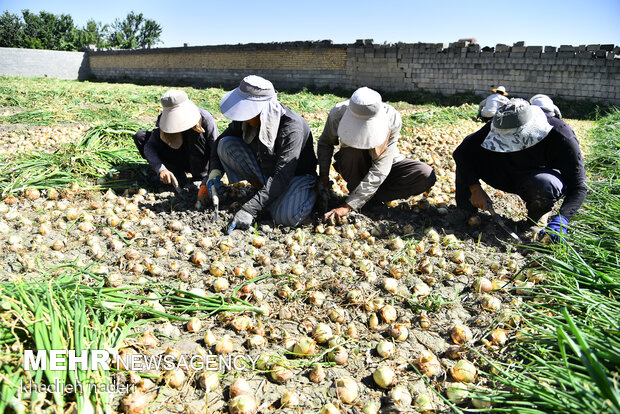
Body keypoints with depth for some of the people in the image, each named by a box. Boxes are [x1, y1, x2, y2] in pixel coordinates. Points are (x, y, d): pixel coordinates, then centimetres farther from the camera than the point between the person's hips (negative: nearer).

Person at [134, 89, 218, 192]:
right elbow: (150, 146, -25)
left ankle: (201, 177, -20)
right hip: (179, 160, 4)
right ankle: (178, 176, -16)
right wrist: (161, 169, -43)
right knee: (140, 137, -15)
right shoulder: (163, 120, -18)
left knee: (194, 132, -34)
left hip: (201, 162, -4)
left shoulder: (205, 118, -25)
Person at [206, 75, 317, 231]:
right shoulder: (246, 119, -13)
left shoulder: (292, 127, -32)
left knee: (286, 217, -35)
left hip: (296, 176, -5)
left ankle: (311, 193, 0)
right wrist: (215, 170, -14)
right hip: (265, 169, 6)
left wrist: (249, 210, -43)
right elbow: (221, 140, 5)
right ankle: (262, 190, -4)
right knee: (226, 145, -14)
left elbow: (282, 177, -37)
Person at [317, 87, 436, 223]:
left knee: (427, 176, -24)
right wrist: (323, 174, -19)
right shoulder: (338, 114, -26)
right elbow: (325, 143, -2)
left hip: (385, 165, 1)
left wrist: (347, 206, -38)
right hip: (354, 167, 0)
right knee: (352, 148, -36)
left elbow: (379, 171, -34)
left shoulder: (392, 120, -31)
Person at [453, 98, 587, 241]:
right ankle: (466, 214, -12)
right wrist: (475, 189, -27)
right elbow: (462, 151, -19)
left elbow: (578, 187, -28)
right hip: (510, 175, 3)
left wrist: (561, 220, -43)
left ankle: (535, 219, -8)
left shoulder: (562, 138, -30)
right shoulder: (500, 128, -23)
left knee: (543, 186, -42)